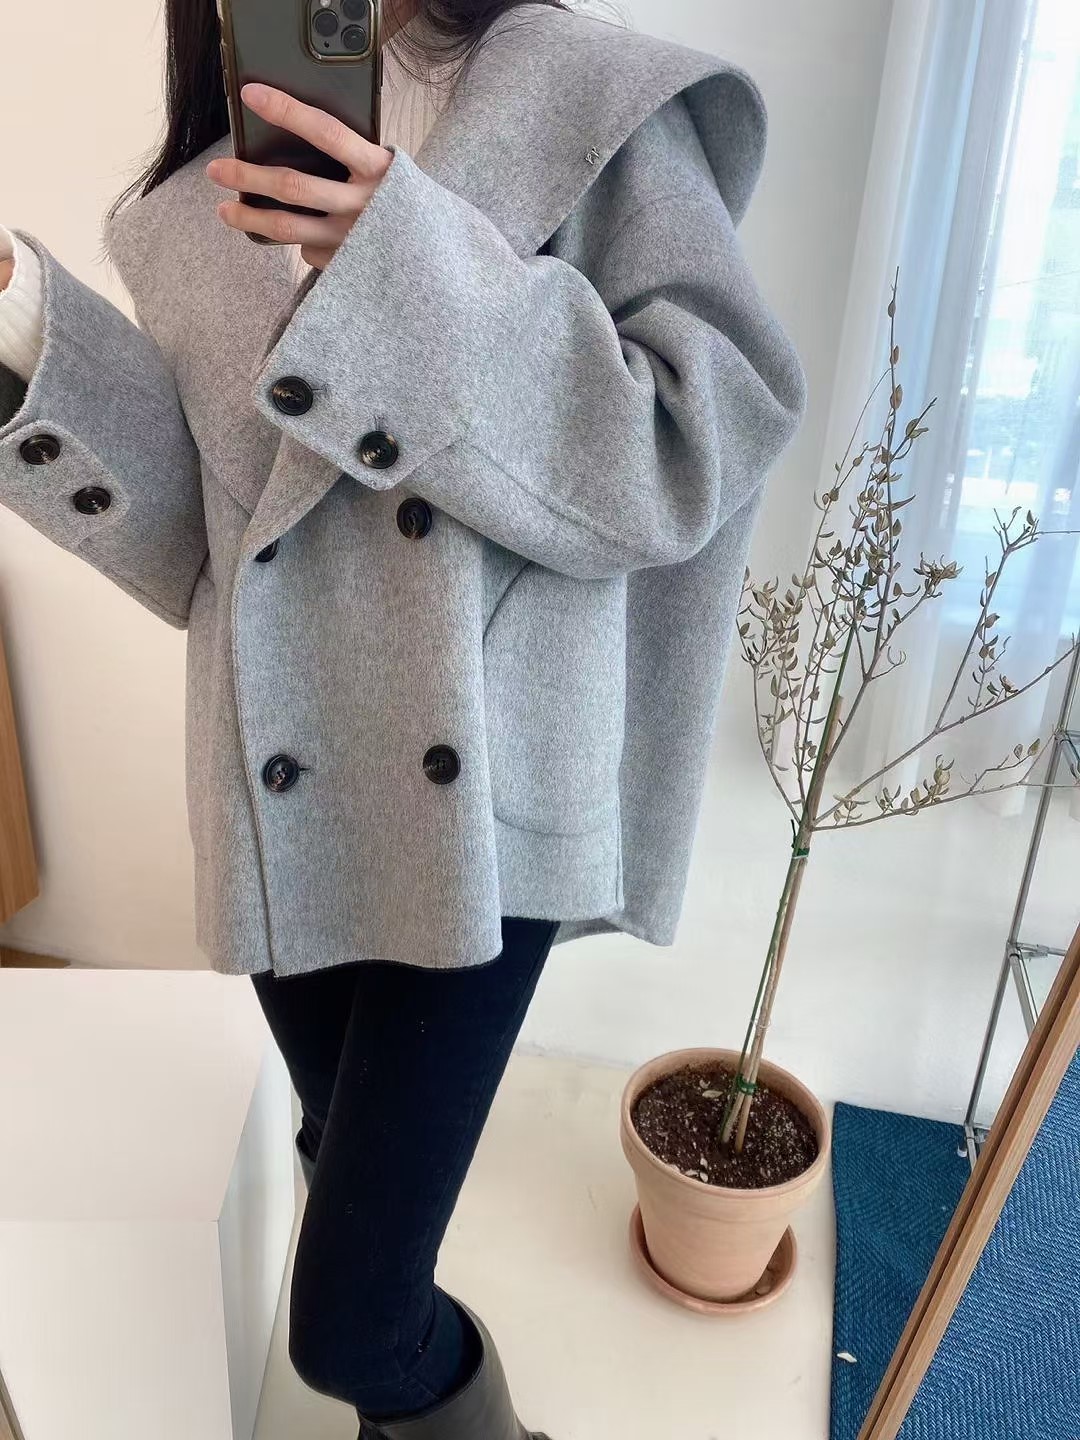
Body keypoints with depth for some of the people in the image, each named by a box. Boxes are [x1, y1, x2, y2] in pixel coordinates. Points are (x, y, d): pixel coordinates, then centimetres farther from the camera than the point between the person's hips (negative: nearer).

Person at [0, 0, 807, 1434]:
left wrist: (418, 274, -23)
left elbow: (709, 441, -14)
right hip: (287, 804, 5)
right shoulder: (198, 204, 8)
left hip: (480, 798, -4)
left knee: (345, 1322, -1)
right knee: (353, 1163, 24)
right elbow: (199, 541, 7)